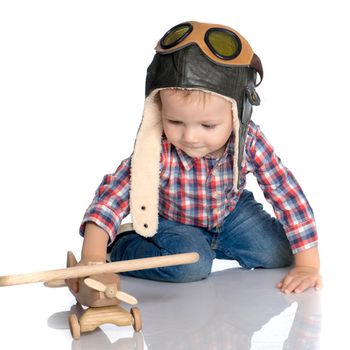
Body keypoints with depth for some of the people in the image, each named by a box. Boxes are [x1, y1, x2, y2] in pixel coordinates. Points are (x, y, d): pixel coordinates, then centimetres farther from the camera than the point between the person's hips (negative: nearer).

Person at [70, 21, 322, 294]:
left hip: (230, 213, 4)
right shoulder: (156, 152, -35)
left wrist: (308, 265, -29)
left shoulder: (249, 141, -30)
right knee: (190, 265, -27)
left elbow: (290, 196, -27)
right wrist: (92, 258, -53)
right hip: (171, 221, -3)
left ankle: (213, 244, 17)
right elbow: (112, 197, -39)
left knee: (279, 252, -10)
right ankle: (120, 248, -3)